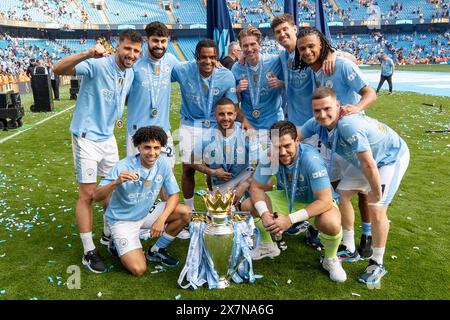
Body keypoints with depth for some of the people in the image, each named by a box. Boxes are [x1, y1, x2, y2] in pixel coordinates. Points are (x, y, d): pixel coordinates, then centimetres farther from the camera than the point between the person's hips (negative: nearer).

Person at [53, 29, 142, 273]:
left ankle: (108, 234, 35)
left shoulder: (130, 74, 4)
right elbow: (58, 69, -34)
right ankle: (89, 252, 8)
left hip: (108, 137, 8)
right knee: (87, 193, -3)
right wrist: (87, 54, -47)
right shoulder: (97, 65, -19)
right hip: (87, 137, -7)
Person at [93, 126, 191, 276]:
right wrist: (116, 182, -44)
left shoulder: (163, 164, -13)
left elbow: (173, 195, -7)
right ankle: (119, 244, 15)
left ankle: (156, 250, 7)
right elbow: (97, 197, -25)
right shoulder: (124, 167, -24)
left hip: (147, 212, 5)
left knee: (185, 213, -13)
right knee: (138, 269, -17)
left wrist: (162, 219, -23)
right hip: (123, 219, -5)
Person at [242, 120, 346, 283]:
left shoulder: (311, 159, -35)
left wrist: (291, 219, -39)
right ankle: (268, 246, 17)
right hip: (289, 198, 5)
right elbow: (256, 187, -11)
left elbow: (325, 201, -34)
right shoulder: (270, 155, -21)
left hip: (318, 202, -4)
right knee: (248, 206, -12)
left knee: (331, 224, -37)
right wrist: (264, 213, -29)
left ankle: (330, 260, -1)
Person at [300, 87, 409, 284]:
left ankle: (377, 264, 7)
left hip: (392, 157, -8)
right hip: (363, 159, 8)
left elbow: (368, 164, -36)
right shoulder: (317, 124, -16)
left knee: (376, 209, -14)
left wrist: (376, 192, -22)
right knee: (342, 195, 4)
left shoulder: (348, 125, -41)